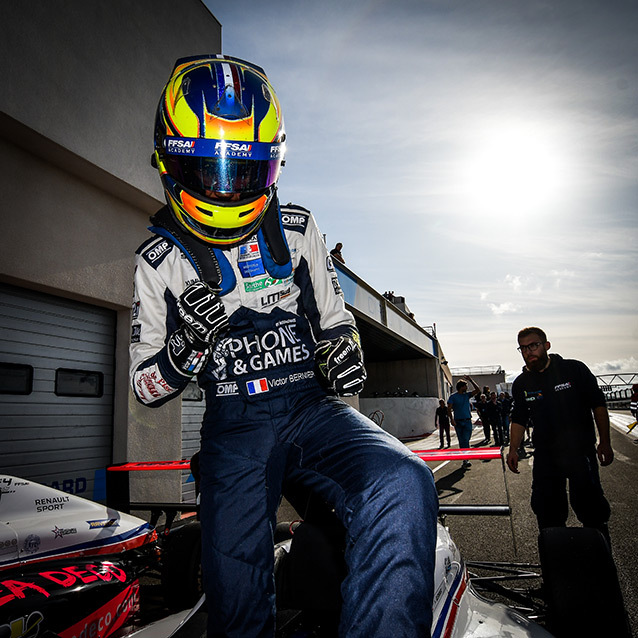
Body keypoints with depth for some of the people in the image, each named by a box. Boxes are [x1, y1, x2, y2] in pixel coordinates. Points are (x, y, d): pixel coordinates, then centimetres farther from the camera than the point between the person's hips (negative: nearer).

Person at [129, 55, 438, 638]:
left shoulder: (297, 228, 9)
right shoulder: (161, 260, 5)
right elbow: (145, 386, 7)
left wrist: (343, 349, -4)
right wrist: (185, 348, -16)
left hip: (315, 408, 1)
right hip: (236, 429, 0)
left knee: (402, 485, -29)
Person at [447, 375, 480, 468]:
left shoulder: (467, 395, 11)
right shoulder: (453, 396, 0)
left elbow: (478, 390, 11)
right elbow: (449, 409, -4)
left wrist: (471, 380, 7)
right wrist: (452, 419, -15)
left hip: (467, 421, 2)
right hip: (458, 422, -2)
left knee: (466, 440, -10)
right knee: (461, 441, 4)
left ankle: (465, 460, -12)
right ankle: (465, 459, 13)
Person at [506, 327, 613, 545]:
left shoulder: (574, 369, -5)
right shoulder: (520, 384, 4)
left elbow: (598, 404, 0)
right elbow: (519, 419, 12)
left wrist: (604, 442, -5)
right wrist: (513, 449, 3)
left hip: (581, 450, -3)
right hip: (545, 455, 3)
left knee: (590, 509, -2)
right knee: (546, 512, 7)